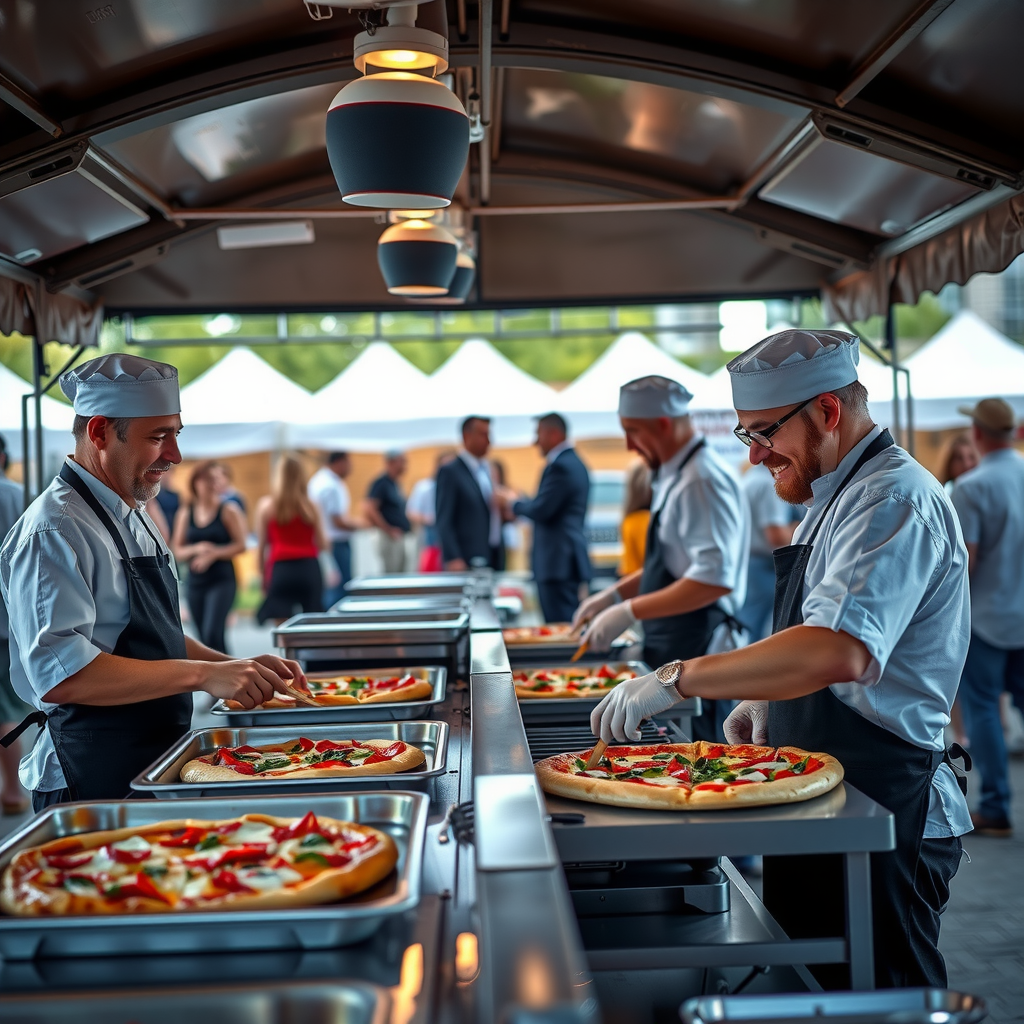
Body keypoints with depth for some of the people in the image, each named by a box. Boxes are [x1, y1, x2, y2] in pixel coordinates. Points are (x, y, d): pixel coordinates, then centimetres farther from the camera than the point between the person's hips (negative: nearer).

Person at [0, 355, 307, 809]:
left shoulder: (135, 520, 14)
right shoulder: (55, 532, -18)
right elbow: (61, 674, -27)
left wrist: (240, 668, 5)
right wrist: (203, 674, -27)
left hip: (154, 768, 9)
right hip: (93, 785, -9)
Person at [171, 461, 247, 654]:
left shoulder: (228, 510, -1)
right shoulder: (185, 512, 8)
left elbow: (240, 545, -5)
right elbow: (177, 550, 7)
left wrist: (214, 553, -17)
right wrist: (196, 549, -13)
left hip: (222, 580, -4)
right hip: (195, 582, 4)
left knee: (212, 634, -18)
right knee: (204, 637, 8)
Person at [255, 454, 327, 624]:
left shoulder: (265, 505, 1)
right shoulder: (310, 506, 2)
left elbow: (261, 546, 2)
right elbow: (323, 545, 3)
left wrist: (263, 573, 11)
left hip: (280, 570, -1)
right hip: (309, 568, 1)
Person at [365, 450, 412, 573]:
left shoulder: (395, 484, 16)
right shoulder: (381, 483, -12)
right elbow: (369, 509, -20)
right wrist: (388, 530, -17)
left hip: (401, 539, 9)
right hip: (390, 539, -9)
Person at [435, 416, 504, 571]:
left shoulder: (486, 469, 17)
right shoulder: (450, 472, -6)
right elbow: (444, 521, -11)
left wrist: (502, 509, 6)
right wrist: (453, 559, -19)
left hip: (495, 557, 7)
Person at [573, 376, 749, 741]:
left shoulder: (703, 481, -17)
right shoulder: (674, 476, 15)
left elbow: (715, 579, -26)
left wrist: (629, 612, -22)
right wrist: (615, 594, 15)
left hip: (697, 653, -10)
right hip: (674, 653, 10)